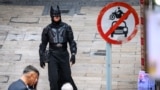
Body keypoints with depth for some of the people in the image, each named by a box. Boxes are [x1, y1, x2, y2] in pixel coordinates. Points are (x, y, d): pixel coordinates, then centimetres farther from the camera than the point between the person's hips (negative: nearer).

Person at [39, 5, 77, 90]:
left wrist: (73, 54, -8)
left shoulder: (66, 27, 2)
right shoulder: (47, 29, 5)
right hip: (52, 56, 0)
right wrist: (42, 58, 5)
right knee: (53, 79, -8)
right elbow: (43, 44, 10)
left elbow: (71, 41, 3)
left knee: (67, 77, 1)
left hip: (64, 55, 0)